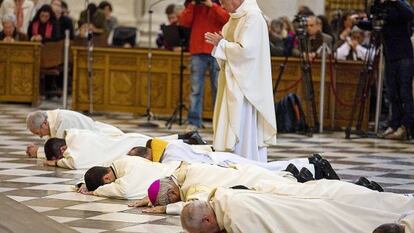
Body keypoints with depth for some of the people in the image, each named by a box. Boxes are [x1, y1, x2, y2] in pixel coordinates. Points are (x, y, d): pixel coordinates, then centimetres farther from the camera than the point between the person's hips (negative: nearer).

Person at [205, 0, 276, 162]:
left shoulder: (253, 17, -15)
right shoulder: (236, 16, 14)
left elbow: (245, 50, -22)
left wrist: (220, 43, -11)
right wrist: (219, 41, 5)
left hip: (245, 84, -9)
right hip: (233, 83, 9)